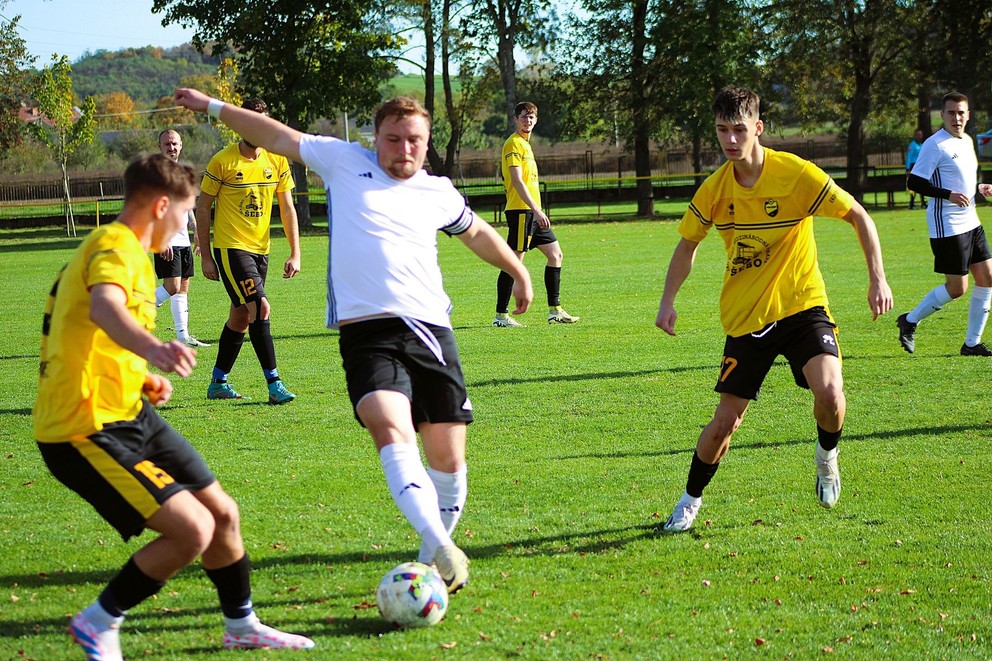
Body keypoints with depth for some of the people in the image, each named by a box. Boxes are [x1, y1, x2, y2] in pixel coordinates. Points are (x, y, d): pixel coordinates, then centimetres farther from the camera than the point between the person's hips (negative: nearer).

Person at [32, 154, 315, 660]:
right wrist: (153, 347, -60)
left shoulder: (125, 249, 16)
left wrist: (143, 376, 30)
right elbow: (104, 308, -41)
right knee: (193, 530, -18)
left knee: (223, 513, 13)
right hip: (86, 430, -10)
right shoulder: (116, 246, -17)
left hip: (128, 415, 11)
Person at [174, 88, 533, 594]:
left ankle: (435, 554, 19)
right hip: (366, 333, -3)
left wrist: (519, 273, 46)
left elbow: (477, 233, 37)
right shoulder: (345, 163, 11)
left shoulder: (438, 193, 17)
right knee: (391, 431, -27)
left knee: (448, 458, 0)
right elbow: (278, 137, 18)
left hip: (431, 332, 3)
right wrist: (213, 107, 20)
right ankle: (440, 547, -38)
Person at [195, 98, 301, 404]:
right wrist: (206, 256, -5)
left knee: (241, 316, 12)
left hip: (260, 249, 6)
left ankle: (218, 383, 25)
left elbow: (287, 209, 10)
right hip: (230, 247, -6)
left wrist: (295, 253, 4)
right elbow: (203, 208, -2)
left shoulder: (277, 161, 4)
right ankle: (274, 384, -15)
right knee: (260, 307, -17)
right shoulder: (222, 161, -9)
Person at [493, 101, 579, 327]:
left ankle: (555, 310, 15)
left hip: (533, 212, 10)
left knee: (555, 255, 11)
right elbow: (517, 181, -19)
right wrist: (537, 211, -23)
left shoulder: (525, 144, 20)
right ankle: (501, 315, -4)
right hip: (520, 210, -10)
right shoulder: (514, 143, -10)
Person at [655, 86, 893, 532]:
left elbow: (858, 216, -6)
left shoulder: (796, 174, -15)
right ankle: (691, 500, 27)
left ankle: (827, 455, 7)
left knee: (829, 391, -26)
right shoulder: (714, 190, -4)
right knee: (725, 421, 2)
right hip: (745, 317, 3)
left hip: (802, 306, -2)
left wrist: (877, 278, -14)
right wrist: (668, 301, 2)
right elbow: (687, 245, 12)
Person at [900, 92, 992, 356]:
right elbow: (914, 182, -17)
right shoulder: (935, 144, -13)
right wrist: (948, 195, -25)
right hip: (947, 226, -9)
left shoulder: (967, 141, 13)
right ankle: (910, 320, 13)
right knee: (957, 288, -6)